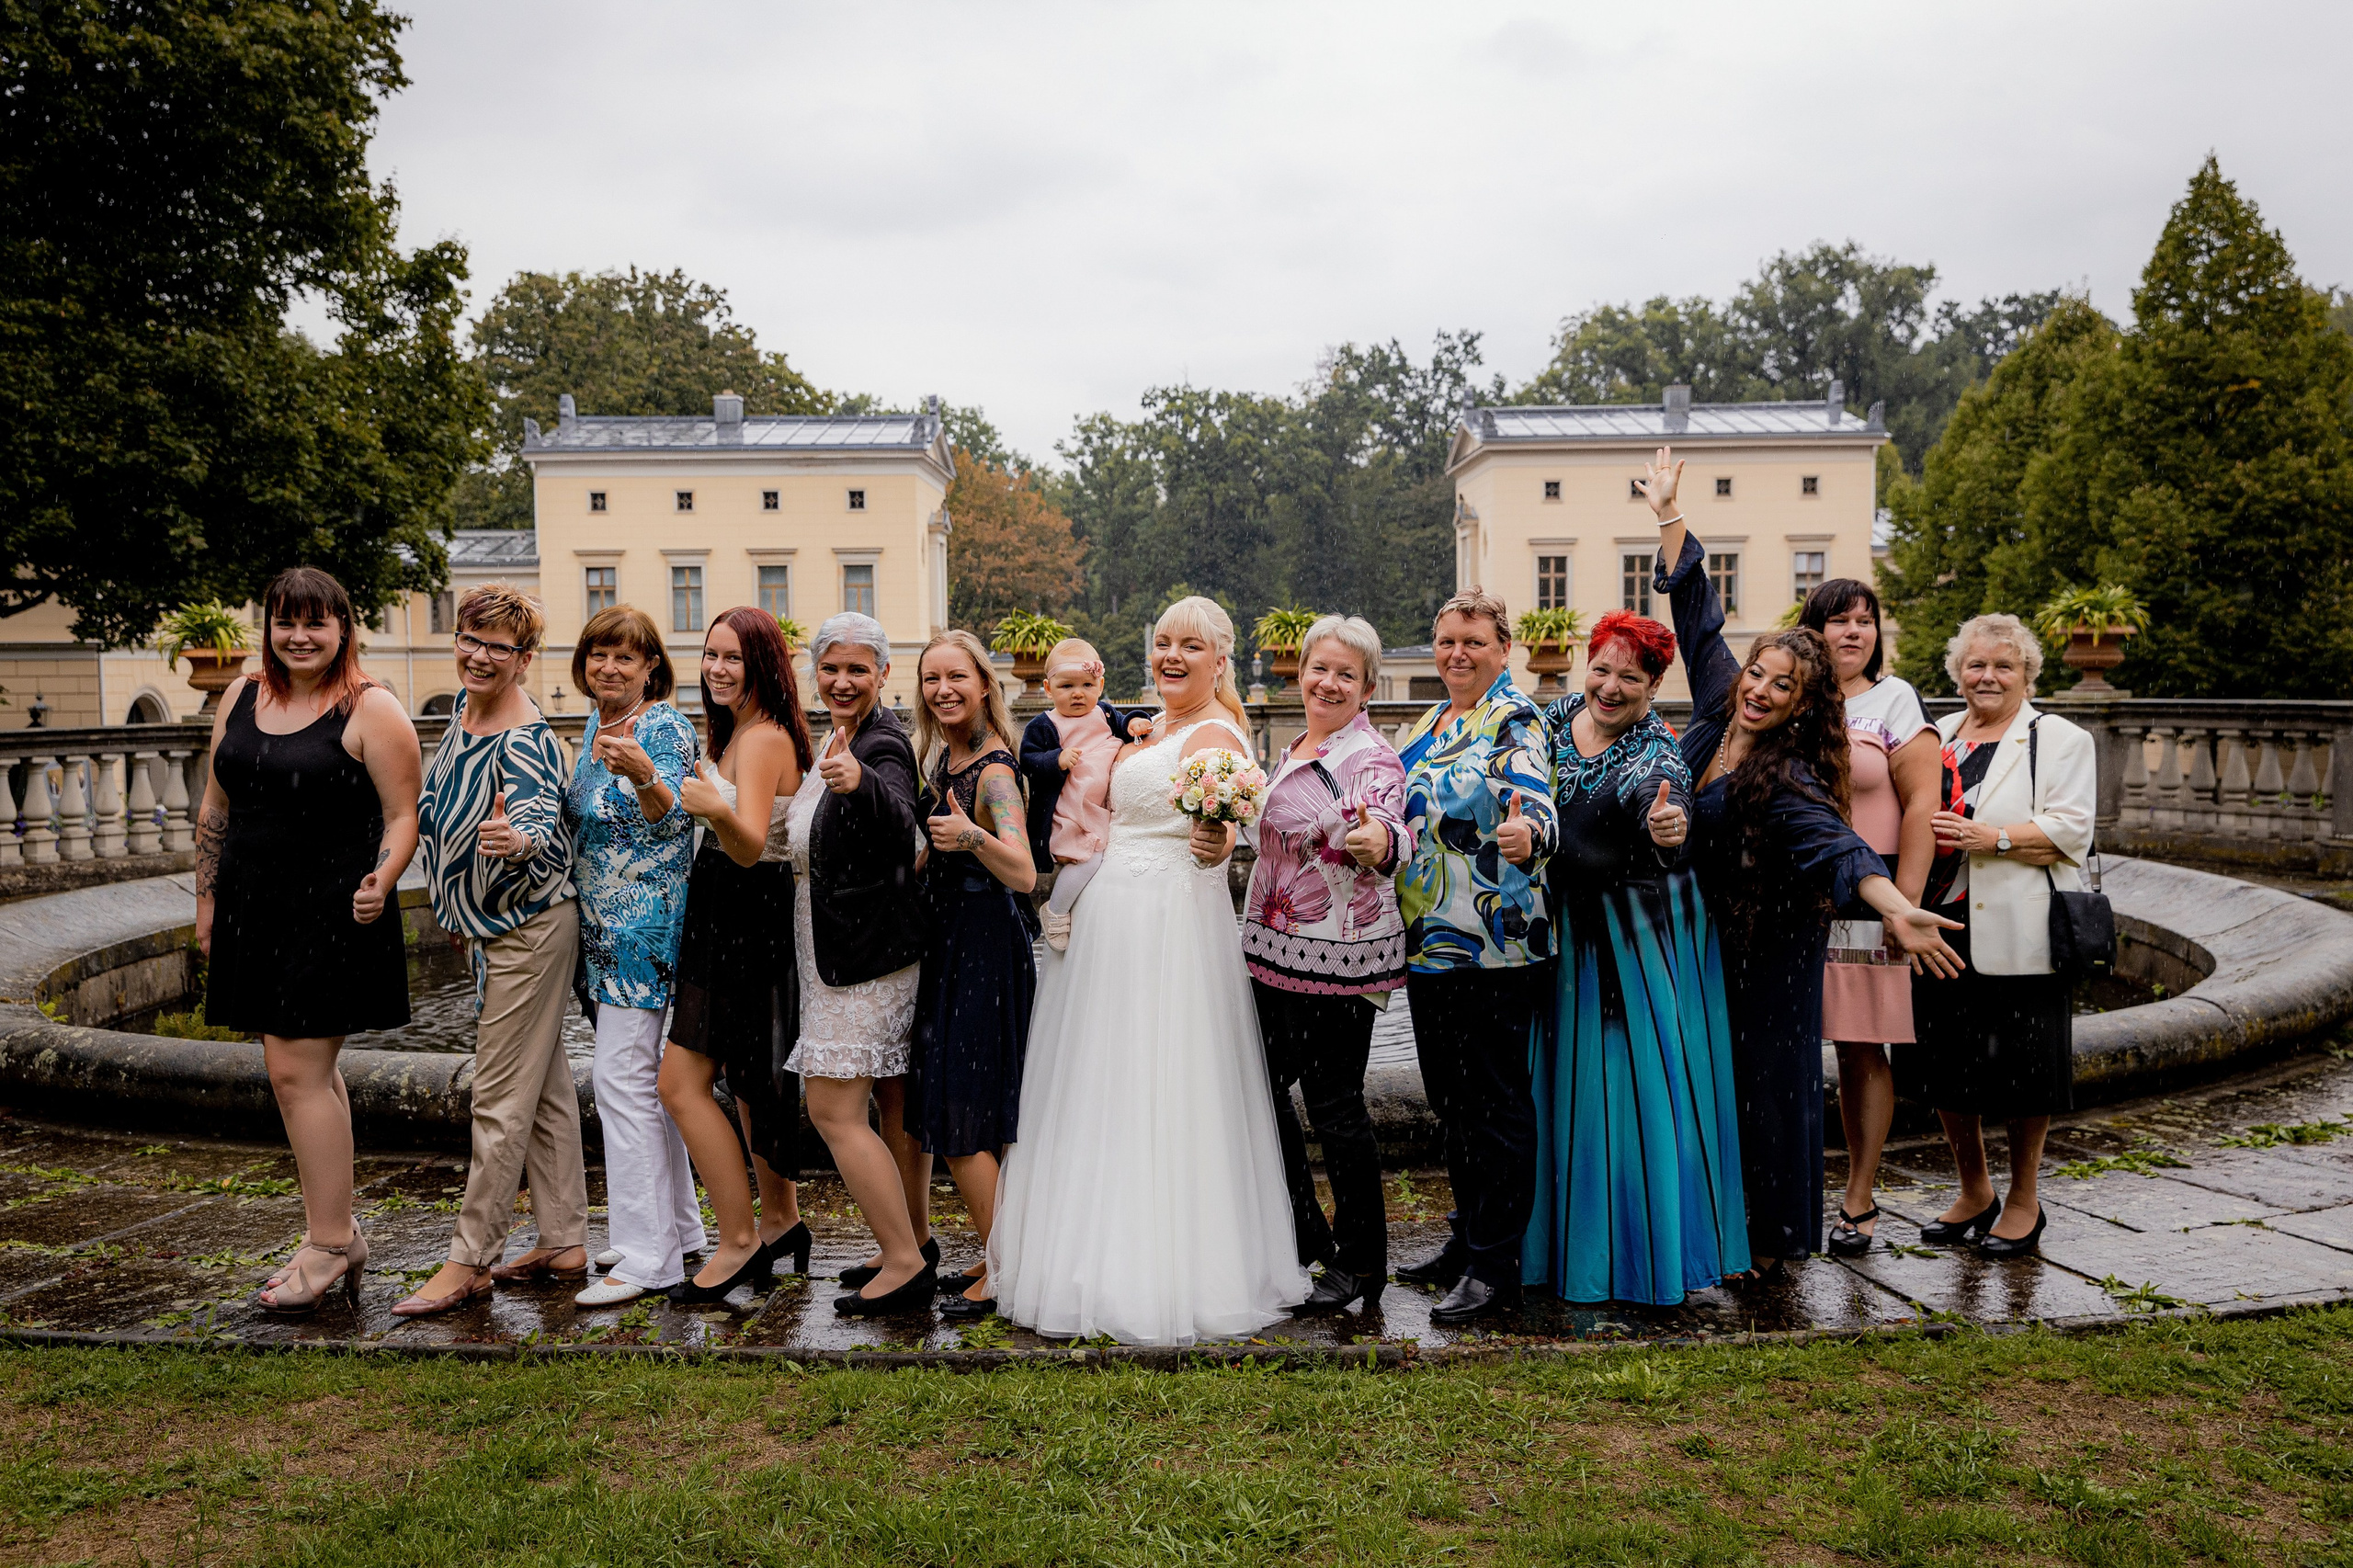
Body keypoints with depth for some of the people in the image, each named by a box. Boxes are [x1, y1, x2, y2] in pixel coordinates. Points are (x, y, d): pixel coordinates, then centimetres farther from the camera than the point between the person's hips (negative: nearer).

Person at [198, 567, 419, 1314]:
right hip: (255, 910, 7)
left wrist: (380, 882, -25)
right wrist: (207, 901, 16)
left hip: (333, 912, -7)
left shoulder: (371, 711, -7)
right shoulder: (241, 698, 12)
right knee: (309, 1072, 11)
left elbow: (403, 817, -9)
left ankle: (329, 1246, 2)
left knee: (298, 1072, -8)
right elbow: (214, 810, 18)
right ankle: (340, 1237, 21)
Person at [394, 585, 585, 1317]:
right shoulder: (465, 708, 6)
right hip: (490, 927, 10)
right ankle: (564, 1243, 23)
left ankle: (470, 1261, 7)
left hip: (529, 932, -10)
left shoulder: (524, 741, -22)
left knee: (501, 1099, -3)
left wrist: (516, 839, -60)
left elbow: (543, 824, -37)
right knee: (545, 1087, 14)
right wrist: (457, 903, 26)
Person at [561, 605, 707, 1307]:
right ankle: (681, 1228, 25)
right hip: (605, 926, 9)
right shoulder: (597, 725, 14)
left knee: (624, 1081, -9)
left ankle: (648, 1253, -3)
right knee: (644, 1078, 14)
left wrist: (644, 774, -41)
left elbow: (670, 821, -24)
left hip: (645, 925, -9)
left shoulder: (665, 727, -12)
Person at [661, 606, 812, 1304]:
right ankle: (780, 1221, 29)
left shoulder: (762, 739, -17)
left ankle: (739, 1241, 0)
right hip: (733, 920, 10)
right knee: (750, 1078, 17)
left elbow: (749, 846, -28)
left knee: (680, 1082, -8)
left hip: (743, 924, -10)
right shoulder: (737, 732, 14)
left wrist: (718, 810, -46)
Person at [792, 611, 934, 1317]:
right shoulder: (840, 739, 11)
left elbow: (901, 824, -42)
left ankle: (904, 1265, 0)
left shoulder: (883, 744, -18)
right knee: (894, 1101, 16)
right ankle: (916, 1242, 27)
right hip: (846, 953, 10)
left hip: (865, 956, -10)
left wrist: (860, 783, -59)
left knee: (834, 1109, -8)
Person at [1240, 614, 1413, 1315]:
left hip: (1339, 958, -8)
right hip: (1276, 952, 8)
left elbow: (1391, 830, -31)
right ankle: (1306, 1238, 29)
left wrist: (1381, 843, -51)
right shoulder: (1293, 753, 13)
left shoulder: (1371, 759, -12)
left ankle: (1361, 1262, 16)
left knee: (1335, 1104, -1)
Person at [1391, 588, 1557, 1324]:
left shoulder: (1515, 721, -10)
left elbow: (1536, 806, -26)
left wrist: (1526, 837, -46)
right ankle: (1466, 1239, 30)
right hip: (1429, 938, 9)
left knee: (1494, 1103, -1)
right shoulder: (1432, 723, 15)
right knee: (1449, 1096, 16)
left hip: (1493, 944, -9)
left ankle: (1495, 1269, 8)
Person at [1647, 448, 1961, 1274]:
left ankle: (1774, 1237, 18)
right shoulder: (1720, 706, -5)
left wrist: (1895, 907, -57)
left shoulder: (1786, 776, -23)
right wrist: (1669, 517, 3)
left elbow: (1831, 840, -39)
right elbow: (1699, 615, 1)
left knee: (1767, 1079, 4)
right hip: (1707, 932, 7)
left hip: (1766, 946, -7)